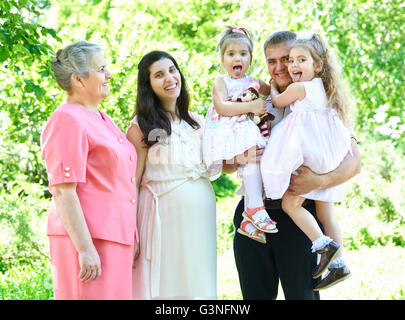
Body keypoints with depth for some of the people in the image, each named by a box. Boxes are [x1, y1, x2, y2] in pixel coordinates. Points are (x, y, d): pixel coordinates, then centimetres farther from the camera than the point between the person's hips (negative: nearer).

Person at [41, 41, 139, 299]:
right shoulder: (68, 121, -11)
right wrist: (85, 249, -22)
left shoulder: (103, 120, 19)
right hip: (88, 240, -9)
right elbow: (62, 192, -18)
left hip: (116, 239, 9)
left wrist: (132, 239, 21)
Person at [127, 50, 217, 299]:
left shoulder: (196, 122, 14)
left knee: (198, 287, 7)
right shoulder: (143, 126, -2)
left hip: (202, 214, 5)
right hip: (165, 214, -5)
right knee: (167, 288, -3)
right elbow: (132, 182, -7)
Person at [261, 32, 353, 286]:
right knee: (325, 212, 11)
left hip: (308, 158, -8)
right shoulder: (325, 89, 11)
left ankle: (324, 245, -10)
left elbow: (277, 102, 7)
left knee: (290, 203, -2)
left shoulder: (298, 88, -12)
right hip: (329, 161, 8)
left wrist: (272, 86, 24)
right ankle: (339, 263, 10)